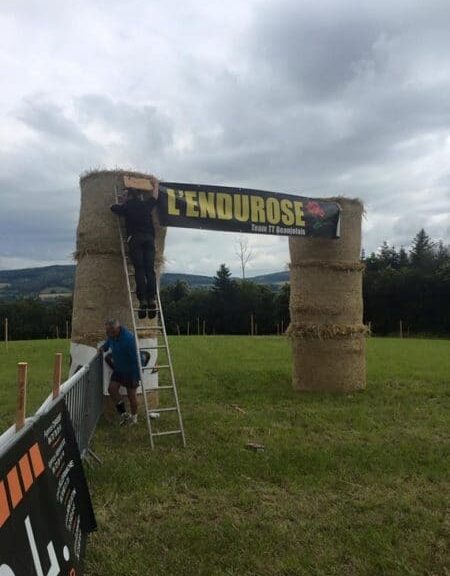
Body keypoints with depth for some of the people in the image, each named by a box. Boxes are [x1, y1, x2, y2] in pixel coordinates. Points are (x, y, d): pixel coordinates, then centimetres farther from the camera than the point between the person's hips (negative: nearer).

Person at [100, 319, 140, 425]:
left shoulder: (128, 338, -31)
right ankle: (123, 414, 14)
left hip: (130, 371, -7)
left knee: (131, 394, 5)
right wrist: (103, 348, -6)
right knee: (112, 389, -1)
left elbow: (134, 359, -27)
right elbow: (107, 343, 18)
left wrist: (135, 377, -23)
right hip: (118, 369, 7)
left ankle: (134, 417, 26)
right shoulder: (111, 336, -9)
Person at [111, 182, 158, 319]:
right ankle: (151, 299, -18)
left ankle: (143, 300, -22)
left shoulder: (126, 206, 14)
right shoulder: (146, 205, 21)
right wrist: (155, 186, 59)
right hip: (149, 238, 2)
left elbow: (113, 207, 30)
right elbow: (154, 197, 41)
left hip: (135, 238, -2)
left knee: (139, 270, -10)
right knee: (150, 270, -5)